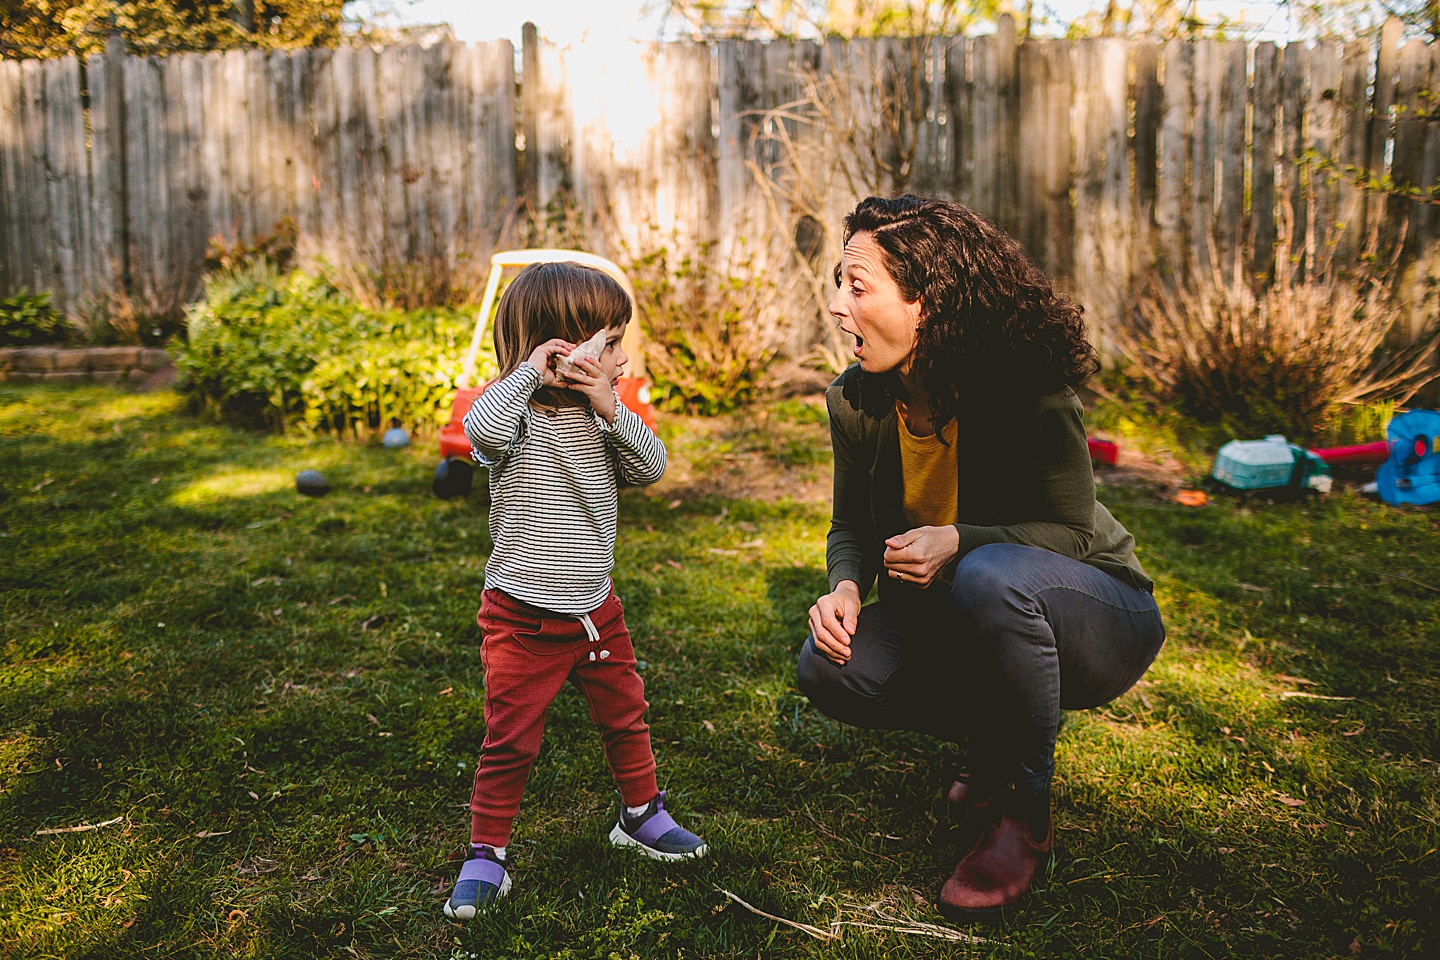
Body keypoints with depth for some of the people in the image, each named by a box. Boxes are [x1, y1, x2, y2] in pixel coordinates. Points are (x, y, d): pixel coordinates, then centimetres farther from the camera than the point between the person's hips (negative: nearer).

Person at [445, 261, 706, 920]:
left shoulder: (598, 418, 3)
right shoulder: (518, 415, -17)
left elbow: (651, 467, -4)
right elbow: (482, 430, -39)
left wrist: (612, 410, -15)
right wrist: (527, 372, -29)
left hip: (596, 607, 6)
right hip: (524, 618, -6)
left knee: (625, 715, 19)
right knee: (511, 742, 3)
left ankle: (641, 816, 40)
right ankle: (486, 854, 21)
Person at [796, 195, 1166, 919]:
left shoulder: (1028, 394, -26)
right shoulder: (855, 401, -9)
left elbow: (1072, 533, -19)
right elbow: (852, 527, 2)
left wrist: (958, 542, -35)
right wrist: (845, 586, -21)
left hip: (1093, 610, -5)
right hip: (951, 618, 5)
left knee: (991, 577, -40)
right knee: (828, 669, -19)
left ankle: (1026, 816, -17)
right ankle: (995, 746, 7)